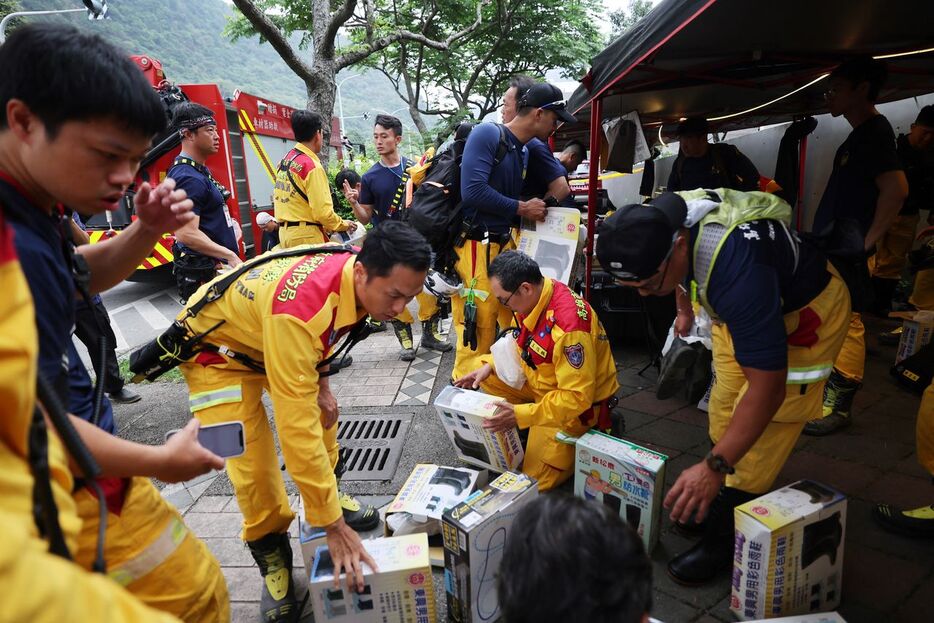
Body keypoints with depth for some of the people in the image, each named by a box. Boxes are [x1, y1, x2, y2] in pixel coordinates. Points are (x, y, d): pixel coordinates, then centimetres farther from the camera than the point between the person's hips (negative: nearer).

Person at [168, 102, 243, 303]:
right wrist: (230, 255, -21)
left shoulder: (201, 171, 14)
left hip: (215, 268, 10)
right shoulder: (188, 177, -18)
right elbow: (186, 234, -25)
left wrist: (227, 222, 14)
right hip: (201, 274, -10)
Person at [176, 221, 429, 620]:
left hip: (277, 338, 7)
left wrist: (319, 382, -4)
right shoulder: (299, 309, -44)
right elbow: (296, 427, -42)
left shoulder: (357, 279, -20)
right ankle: (271, 552, 13)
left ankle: (326, 497, 33)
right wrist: (334, 526, -36)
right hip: (216, 348, -7)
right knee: (253, 466, -11)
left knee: (323, 411, 12)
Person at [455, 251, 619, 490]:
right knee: (486, 379, 1)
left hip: (580, 404, -8)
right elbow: (523, 346, 11)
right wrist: (490, 365, -4)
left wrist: (520, 414, -33)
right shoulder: (534, 298, -9)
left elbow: (576, 397, -31)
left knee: (535, 479, -9)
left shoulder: (569, 324, -35)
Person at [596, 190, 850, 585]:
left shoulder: (738, 270, -44)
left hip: (805, 314, -7)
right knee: (723, 415, 15)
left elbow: (767, 388, -39)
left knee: (757, 441, -6)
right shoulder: (658, 222, -22)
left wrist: (714, 467, -38)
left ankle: (724, 544, 11)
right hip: (743, 309, 8)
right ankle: (716, 505, 34)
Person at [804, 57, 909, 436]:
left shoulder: (874, 133, -13)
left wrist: (868, 242, -19)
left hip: (848, 255, -10)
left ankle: (837, 407, 4)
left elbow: (896, 189, -25)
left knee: (847, 324, -4)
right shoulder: (860, 135, 18)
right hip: (834, 250, 10)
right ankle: (826, 396, 25)